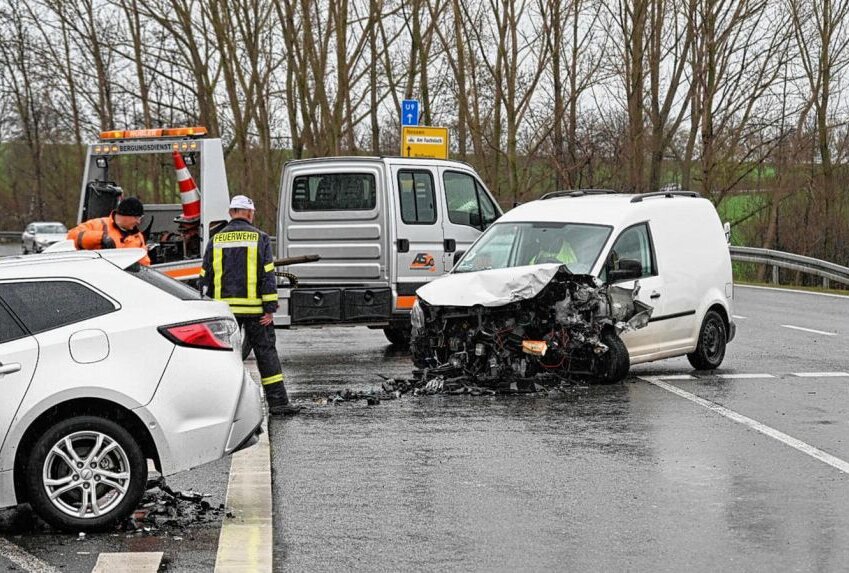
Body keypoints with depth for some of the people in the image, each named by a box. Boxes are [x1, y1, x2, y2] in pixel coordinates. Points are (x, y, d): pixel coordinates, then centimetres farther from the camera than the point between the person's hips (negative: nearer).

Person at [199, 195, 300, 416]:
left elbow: (206, 277, 9)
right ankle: (278, 402, 2)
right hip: (253, 307, -2)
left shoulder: (216, 240, 9)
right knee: (266, 351, 3)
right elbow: (267, 275, -6)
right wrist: (270, 309, -5)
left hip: (224, 307, 2)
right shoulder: (259, 238, 1)